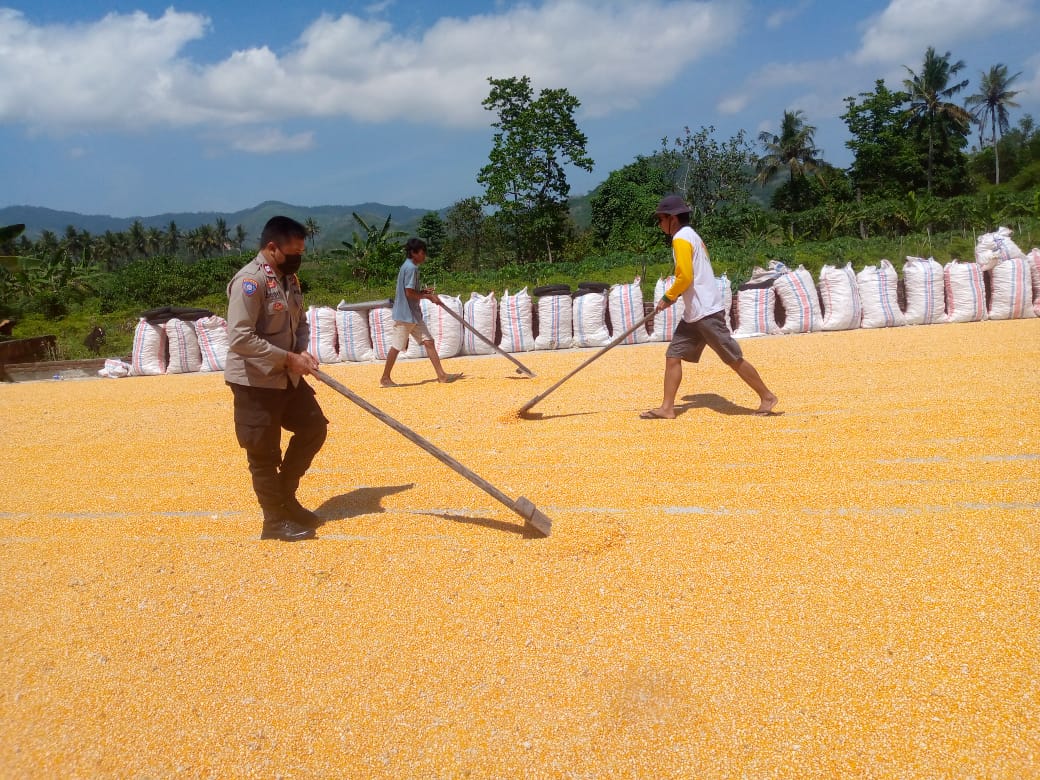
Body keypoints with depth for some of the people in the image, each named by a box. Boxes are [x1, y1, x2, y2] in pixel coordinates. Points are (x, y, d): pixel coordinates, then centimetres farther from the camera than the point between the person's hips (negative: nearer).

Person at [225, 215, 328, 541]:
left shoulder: (289, 277, 7)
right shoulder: (250, 281, -21)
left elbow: (300, 322, 17)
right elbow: (240, 339, -27)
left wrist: (303, 351, -3)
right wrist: (289, 358, -23)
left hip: (288, 377, 9)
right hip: (255, 381, -9)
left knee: (314, 427, 16)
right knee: (264, 453, 3)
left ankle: (285, 497, 30)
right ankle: (276, 520, 18)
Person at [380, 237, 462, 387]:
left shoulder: (410, 267, 14)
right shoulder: (411, 268, -16)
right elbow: (409, 293, -21)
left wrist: (423, 292, 8)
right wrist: (428, 296, -12)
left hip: (414, 314, 10)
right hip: (405, 314, -10)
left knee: (428, 341, 3)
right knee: (396, 347, 0)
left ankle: (441, 375, 2)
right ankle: (385, 378, 11)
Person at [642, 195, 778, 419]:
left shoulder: (681, 239, -12)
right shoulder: (691, 236, 17)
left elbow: (685, 277, -21)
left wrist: (668, 297, -7)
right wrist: (674, 295, 15)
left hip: (706, 312, -10)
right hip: (693, 314, 10)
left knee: (734, 359, -3)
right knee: (673, 355, 6)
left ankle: (766, 396, 8)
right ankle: (667, 408, 6)